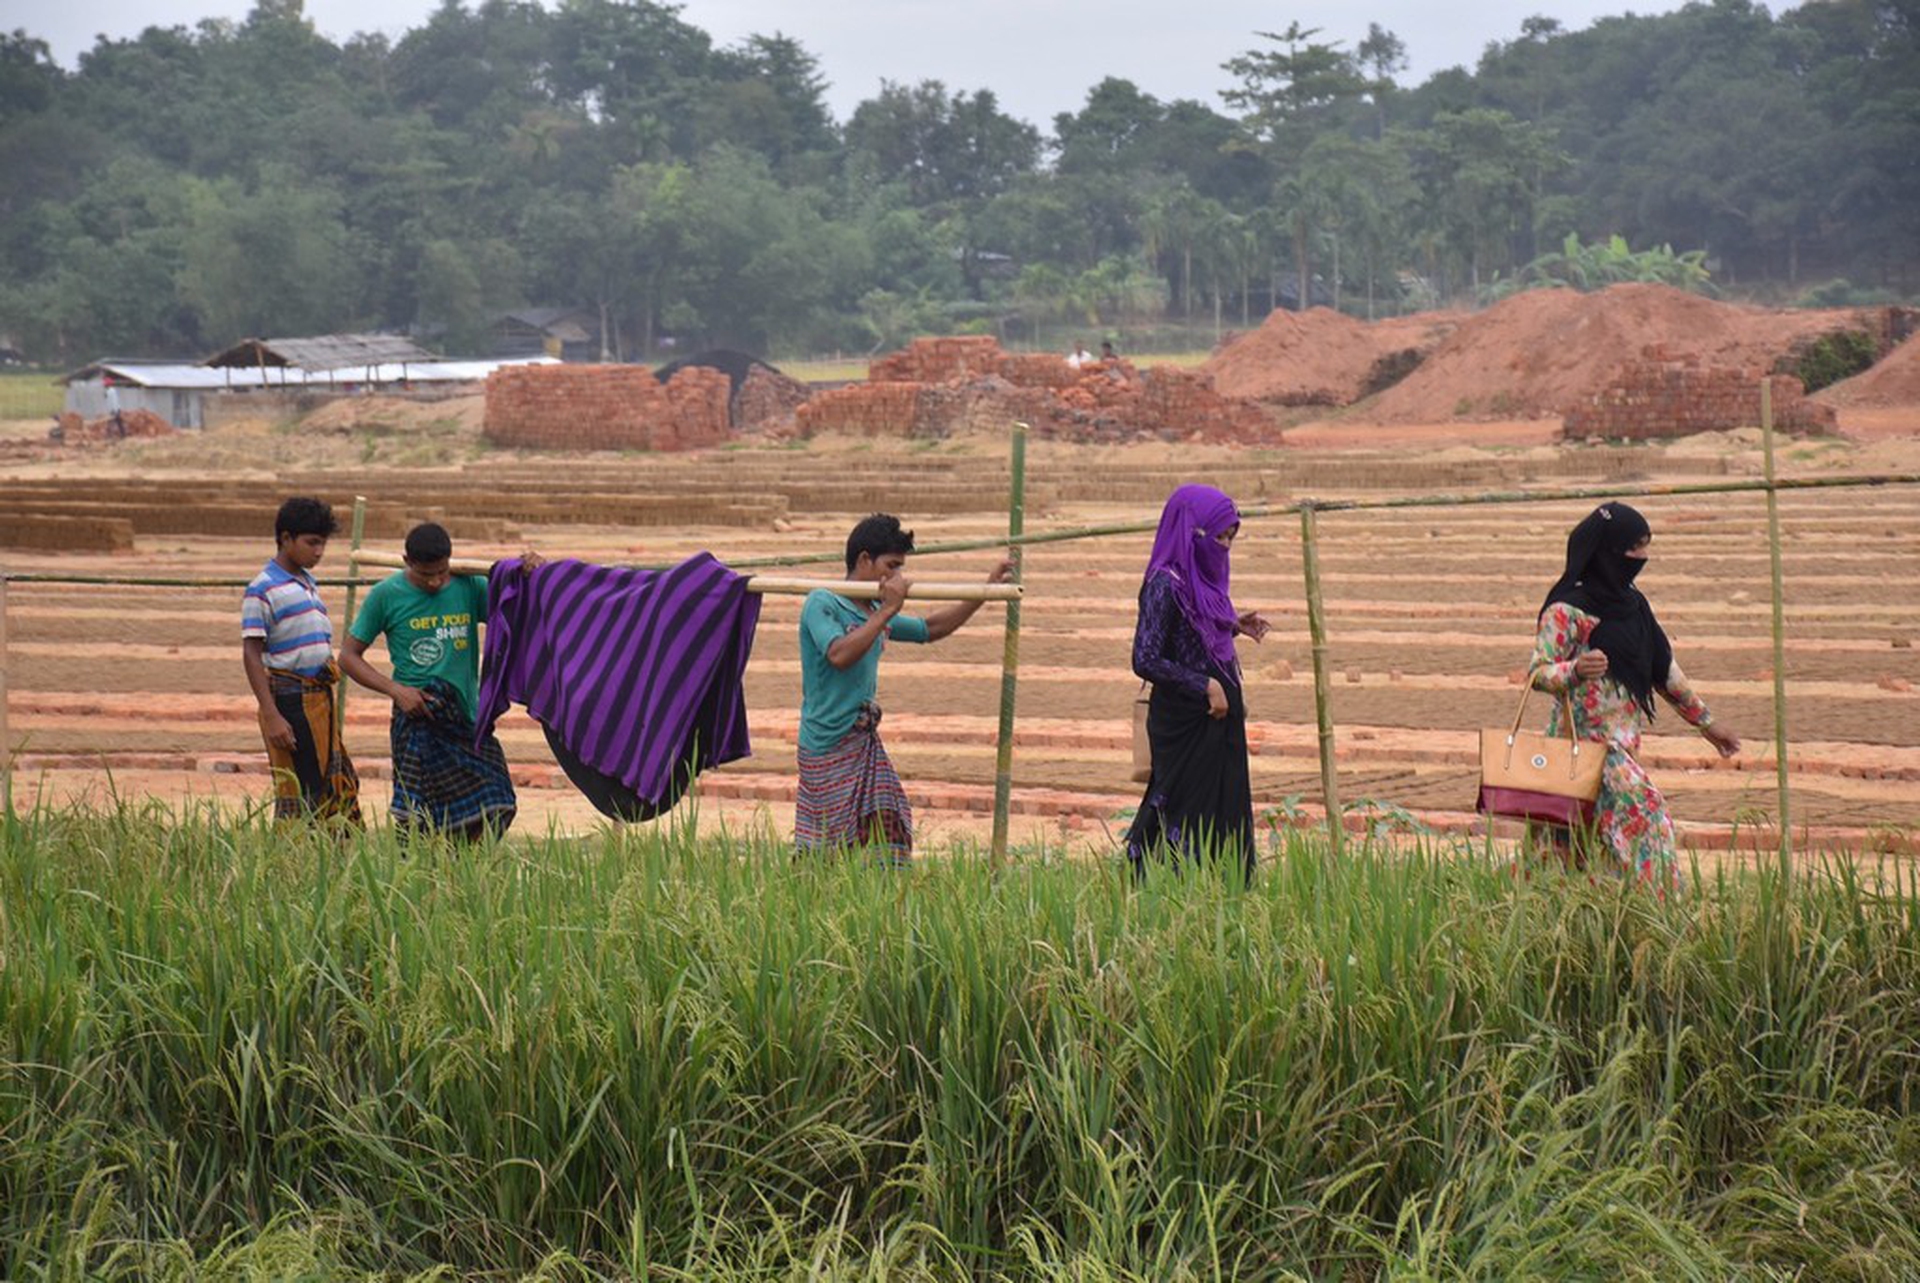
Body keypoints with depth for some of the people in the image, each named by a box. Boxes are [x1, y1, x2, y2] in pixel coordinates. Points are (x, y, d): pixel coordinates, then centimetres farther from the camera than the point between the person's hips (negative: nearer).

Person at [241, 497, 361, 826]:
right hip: (290, 700, -8)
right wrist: (271, 716, -20)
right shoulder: (263, 589, -10)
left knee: (339, 787, 9)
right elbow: (251, 655, -14)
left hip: (321, 697, 8)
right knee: (300, 794, -7)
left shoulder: (308, 581, 15)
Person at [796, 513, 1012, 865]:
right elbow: (840, 654, -26)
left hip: (865, 743, 8)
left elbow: (930, 629, 28)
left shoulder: (876, 613, 15)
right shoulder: (821, 604, -10)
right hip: (828, 748, -8)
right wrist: (887, 612, -23)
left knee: (888, 832, 1)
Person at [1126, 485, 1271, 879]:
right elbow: (1146, 661, -20)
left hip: (1219, 719, 9)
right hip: (1185, 724, -9)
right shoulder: (1165, 584, -17)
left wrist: (1235, 626, 8)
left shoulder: (1202, 576, 10)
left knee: (1225, 813, 10)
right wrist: (1205, 686, -19)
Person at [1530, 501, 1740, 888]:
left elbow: (1663, 667, 21)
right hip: (1586, 739, -8)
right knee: (1642, 815, -18)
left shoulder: (1631, 602, 13)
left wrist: (1705, 721, 24)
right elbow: (1538, 672, -16)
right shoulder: (1567, 609, -12)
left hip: (1623, 739, 8)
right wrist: (1576, 670, -38)